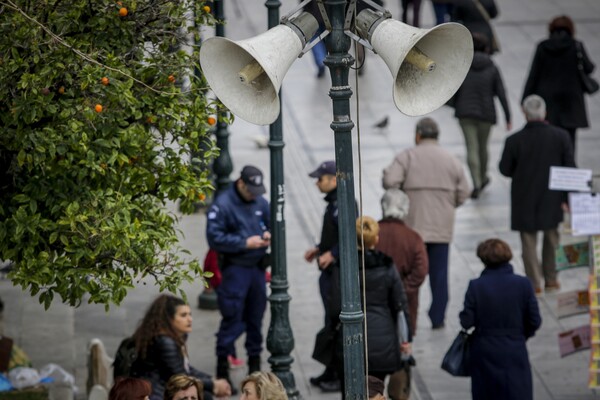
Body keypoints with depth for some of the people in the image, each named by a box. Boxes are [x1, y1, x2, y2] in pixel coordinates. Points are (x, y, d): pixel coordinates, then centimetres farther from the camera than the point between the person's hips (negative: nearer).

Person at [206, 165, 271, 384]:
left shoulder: (260, 202, 8)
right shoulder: (223, 204, -12)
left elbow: (272, 223, 22)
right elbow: (214, 238, -15)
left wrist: (268, 234, -3)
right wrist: (245, 243, -19)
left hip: (258, 267, 6)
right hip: (235, 268, -6)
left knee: (256, 316, 13)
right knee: (233, 318, -9)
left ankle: (255, 360, 25)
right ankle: (223, 364, -1)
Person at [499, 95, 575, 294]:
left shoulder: (514, 140, -16)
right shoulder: (561, 136, -11)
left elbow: (505, 170, -7)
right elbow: (570, 168, -7)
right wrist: (567, 197, 1)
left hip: (525, 200, -2)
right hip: (552, 199, 2)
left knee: (529, 241, 11)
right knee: (551, 238, 21)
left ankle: (534, 283, 10)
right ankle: (551, 279, 27)